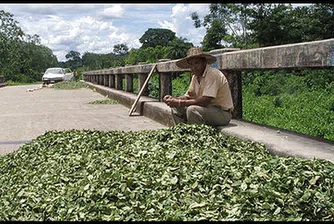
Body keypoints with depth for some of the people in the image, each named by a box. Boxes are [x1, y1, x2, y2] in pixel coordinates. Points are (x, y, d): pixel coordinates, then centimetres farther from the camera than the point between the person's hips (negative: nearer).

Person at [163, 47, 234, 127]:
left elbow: (205, 101, -29)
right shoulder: (195, 76, 7)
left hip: (223, 113, -9)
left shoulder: (212, 74, -21)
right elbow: (188, 96, 11)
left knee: (192, 110, -31)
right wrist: (173, 99, -10)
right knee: (176, 109, 3)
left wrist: (179, 102, -26)